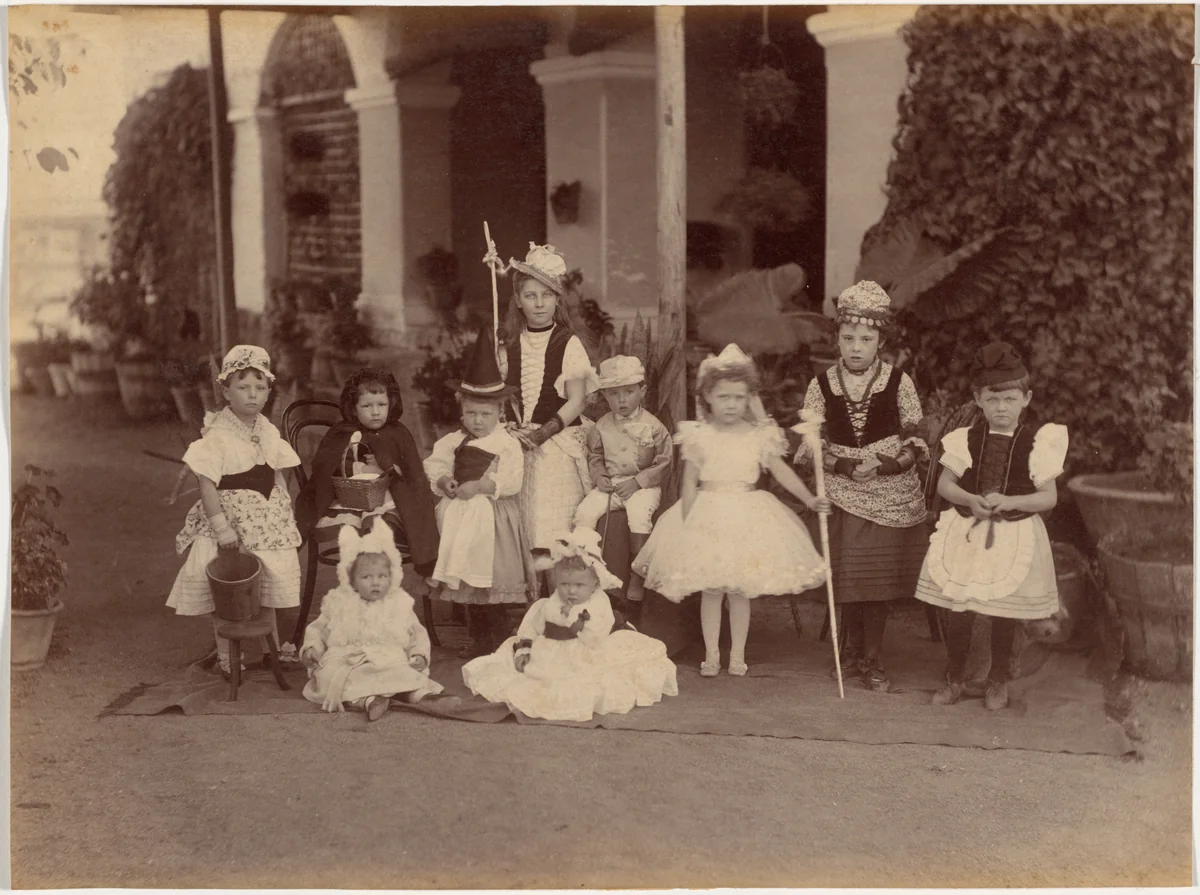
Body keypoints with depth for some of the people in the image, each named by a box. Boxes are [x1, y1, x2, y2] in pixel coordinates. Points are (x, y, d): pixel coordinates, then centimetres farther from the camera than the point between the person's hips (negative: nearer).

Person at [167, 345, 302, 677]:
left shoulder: (269, 432, 4)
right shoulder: (217, 435, -16)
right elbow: (207, 484, -19)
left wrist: (286, 511, 7)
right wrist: (221, 526, -24)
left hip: (267, 520, 6)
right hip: (230, 518, -6)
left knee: (268, 587, 16)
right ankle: (225, 656, 15)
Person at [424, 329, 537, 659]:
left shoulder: (508, 445, -7)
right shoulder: (453, 442, 9)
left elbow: (510, 482, -17)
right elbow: (434, 466, 4)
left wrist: (478, 486, -22)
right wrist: (445, 482, -15)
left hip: (493, 519, -5)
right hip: (460, 517, 6)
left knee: (492, 579, -4)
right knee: (467, 580, 12)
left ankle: (497, 636, 8)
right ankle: (477, 636, 23)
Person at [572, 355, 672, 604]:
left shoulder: (652, 426, -6)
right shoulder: (601, 427, 5)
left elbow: (664, 463, -5)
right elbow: (594, 456, 17)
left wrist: (637, 481, -14)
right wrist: (599, 476, -4)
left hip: (643, 486, -4)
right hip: (609, 484, 4)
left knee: (639, 515, -32)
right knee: (584, 511, -20)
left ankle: (636, 577, -21)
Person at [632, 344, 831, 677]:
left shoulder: (760, 435, 0)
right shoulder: (699, 436, -2)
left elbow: (781, 471, 0)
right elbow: (689, 481, 0)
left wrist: (809, 499, -10)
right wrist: (686, 522, -6)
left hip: (747, 516, 1)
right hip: (708, 516, 0)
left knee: (741, 589, 5)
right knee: (710, 589, 3)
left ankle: (737, 654, 17)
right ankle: (711, 654, 15)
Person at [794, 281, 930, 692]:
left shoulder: (898, 382, -3)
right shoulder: (822, 385, -1)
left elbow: (914, 443, -1)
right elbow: (809, 446, -1)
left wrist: (883, 465, -17)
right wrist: (847, 466, -15)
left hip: (890, 494, 0)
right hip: (842, 494, 1)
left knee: (878, 579, 1)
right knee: (848, 578, 1)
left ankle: (872, 661, 16)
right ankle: (853, 651, 22)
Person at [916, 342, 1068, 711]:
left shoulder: (1038, 441, -6)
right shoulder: (966, 438, 0)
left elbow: (1048, 498, -6)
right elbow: (945, 484, 3)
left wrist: (1010, 501, -21)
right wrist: (971, 500, -16)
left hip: (1015, 537, -1)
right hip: (966, 533, 2)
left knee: (1004, 615, 8)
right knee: (959, 611, 5)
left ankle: (998, 681, 27)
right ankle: (955, 677, 23)